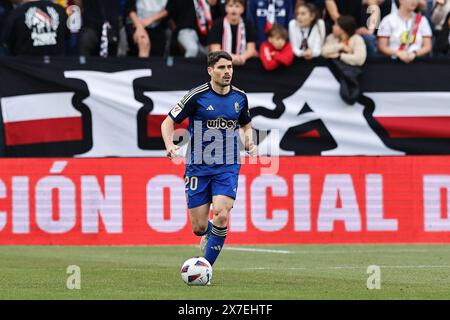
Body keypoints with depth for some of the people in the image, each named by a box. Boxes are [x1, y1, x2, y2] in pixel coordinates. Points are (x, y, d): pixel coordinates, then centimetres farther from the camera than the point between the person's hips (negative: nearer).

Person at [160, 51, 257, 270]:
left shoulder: (239, 97, 4)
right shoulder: (197, 96, -8)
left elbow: (246, 125, 23)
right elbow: (168, 122, -2)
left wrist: (249, 143, 2)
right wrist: (169, 145, -20)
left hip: (227, 168, 2)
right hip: (198, 168, -2)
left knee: (221, 215, -20)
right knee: (199, 227, 0)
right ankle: (210, 234, 39)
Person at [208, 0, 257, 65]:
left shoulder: (247, 25, 3)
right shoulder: (218, 24, -4)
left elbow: (251, 49, -3)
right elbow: (215, 50, -12)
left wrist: (243, 57, -26)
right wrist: (230, 57, -31)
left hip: (242, 64, 2)